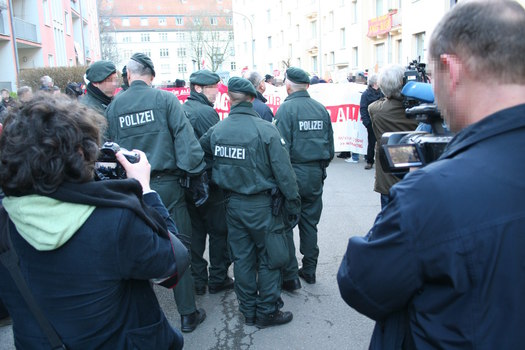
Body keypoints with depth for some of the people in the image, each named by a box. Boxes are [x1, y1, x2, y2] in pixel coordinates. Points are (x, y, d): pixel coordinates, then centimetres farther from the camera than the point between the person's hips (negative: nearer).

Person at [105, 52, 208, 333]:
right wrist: (195, 171, -10)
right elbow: (184, 136, -14)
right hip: (166, 184, -3)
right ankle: (187, 314, 14)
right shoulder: (165, 99, -7)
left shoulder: (114, 106, 3)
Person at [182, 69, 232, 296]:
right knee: (219, 231, 7)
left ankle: (197, 279, 23)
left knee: (195, 231, 15)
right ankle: (218, 279, 17)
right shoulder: (206, 112, -16)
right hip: (209, 183, -7)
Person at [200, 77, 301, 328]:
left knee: (242, 257, 15)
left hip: (233, 203, 5)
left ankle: (248, 310, 29)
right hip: (262, 204, -4)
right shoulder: (265, 129, -17)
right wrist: (293, 201, -4)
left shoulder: (216, 131, -3)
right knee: (268, 258, 10)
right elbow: (283, 170, -15)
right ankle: (267, 312, 21)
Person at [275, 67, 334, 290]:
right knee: (310, 223, 16)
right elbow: (330, 146, 10)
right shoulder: (321, 109, 6)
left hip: (293, 173, -6)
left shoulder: (286, 108, -11)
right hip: (316, 175, 6)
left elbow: (282, 146, -16)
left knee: (286, 225, 4)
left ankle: (290, 276, 8)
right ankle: (309, 271, 26)